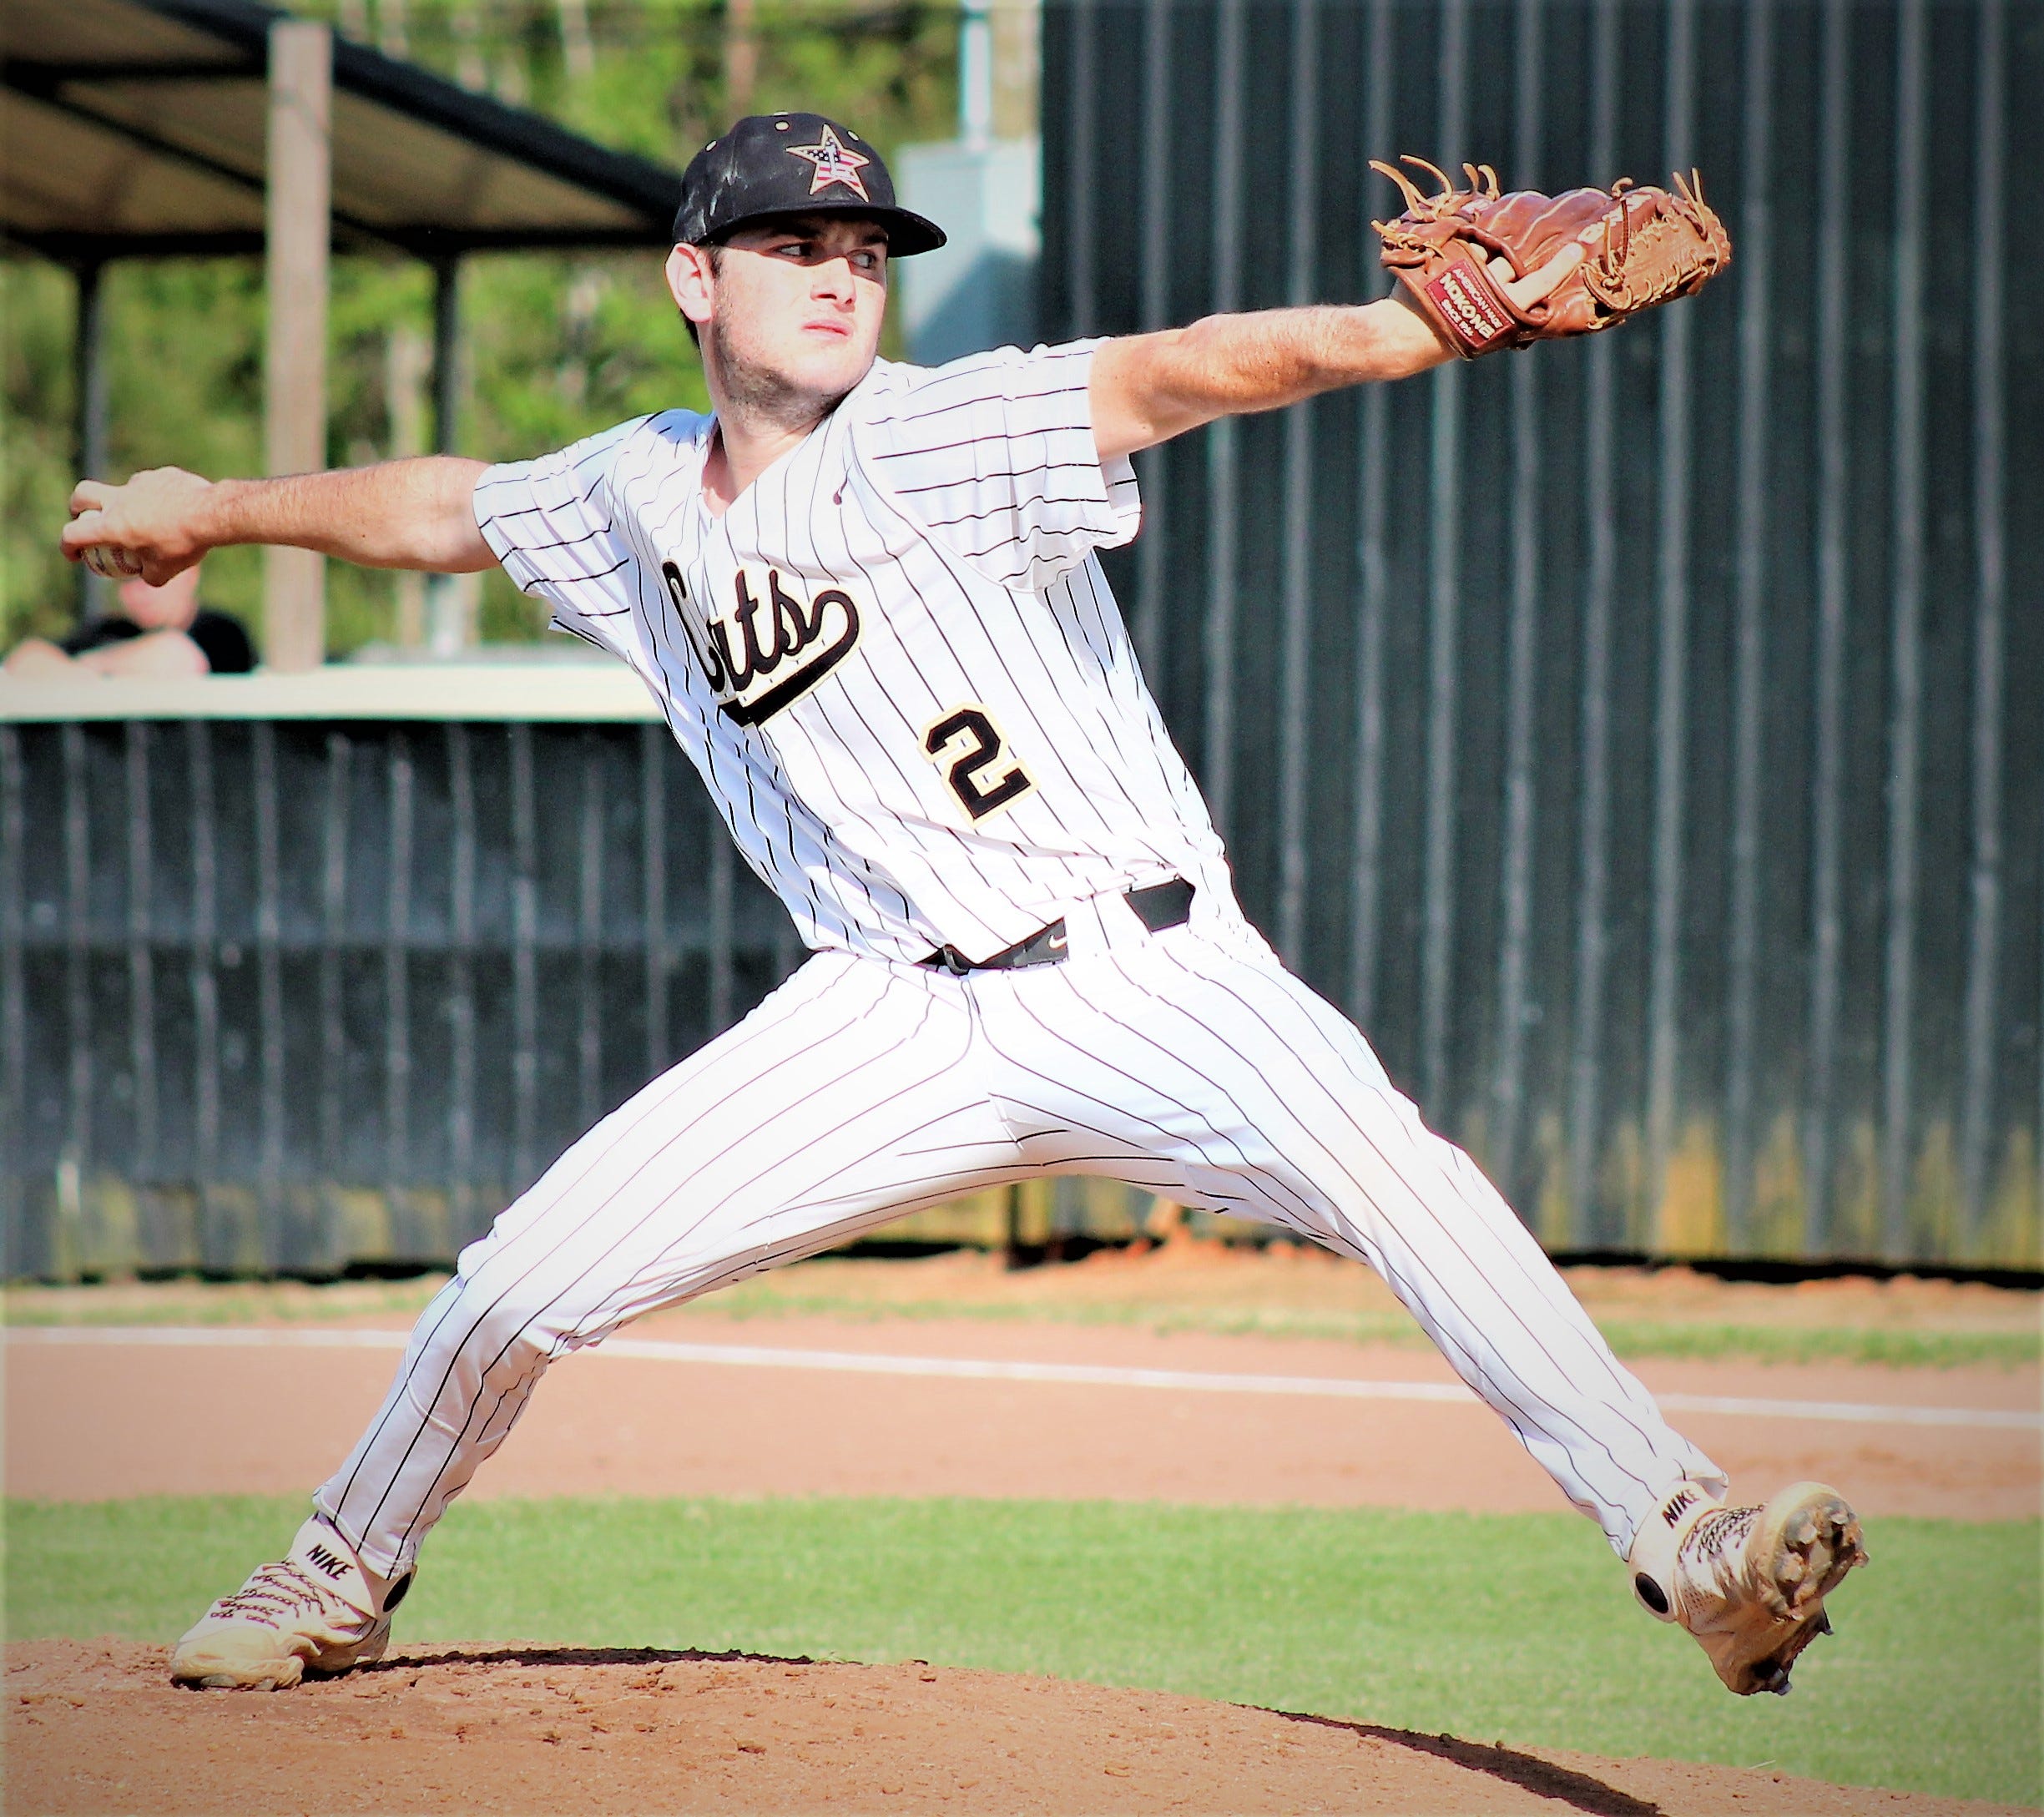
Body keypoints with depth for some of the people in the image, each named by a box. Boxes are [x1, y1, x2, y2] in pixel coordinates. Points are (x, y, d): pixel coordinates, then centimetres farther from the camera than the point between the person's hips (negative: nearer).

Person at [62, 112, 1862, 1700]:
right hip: (893, 1023, 5)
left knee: (1382, 1167, -32)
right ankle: (343, 1577, 28)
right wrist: (217, 507, 43)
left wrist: (1431, 327, -40)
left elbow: (1191, 369, -25)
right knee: (528, 1274, 1)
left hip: (1145, 975, -5)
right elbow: (436, 507, 29)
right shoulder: (635, 498, 9)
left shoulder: (944, 435, -8)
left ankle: (1681, 1536, -35)